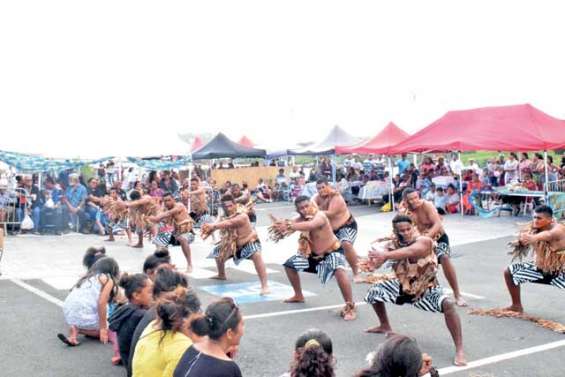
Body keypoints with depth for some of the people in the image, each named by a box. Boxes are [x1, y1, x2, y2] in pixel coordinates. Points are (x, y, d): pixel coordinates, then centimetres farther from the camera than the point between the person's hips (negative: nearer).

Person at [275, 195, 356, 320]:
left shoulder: (320, 216, -32)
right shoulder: (300, 219, -10)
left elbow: (310, 225, -54)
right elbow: (287, 225, -23)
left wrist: (289, 226, -62)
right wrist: (280, 226, -48)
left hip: (333, 251, -8)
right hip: (313, 253, 8)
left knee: (339, 272, -37)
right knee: (290, 265, 14)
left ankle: (350, 307, -23)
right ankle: (298, 296, 34)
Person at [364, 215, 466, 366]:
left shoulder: (424, 241, -30)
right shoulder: (392, 244, -13)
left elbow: (409, 251, -51)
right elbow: (376, 264, -19)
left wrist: (385, 255, -61)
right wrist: (373, 260, -44)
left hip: (427, 290, -5)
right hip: (403, 286, 6)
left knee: (447, 305, -33)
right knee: (374, 292, 8)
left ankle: (459, 350, -23)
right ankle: (385, 326, 32)